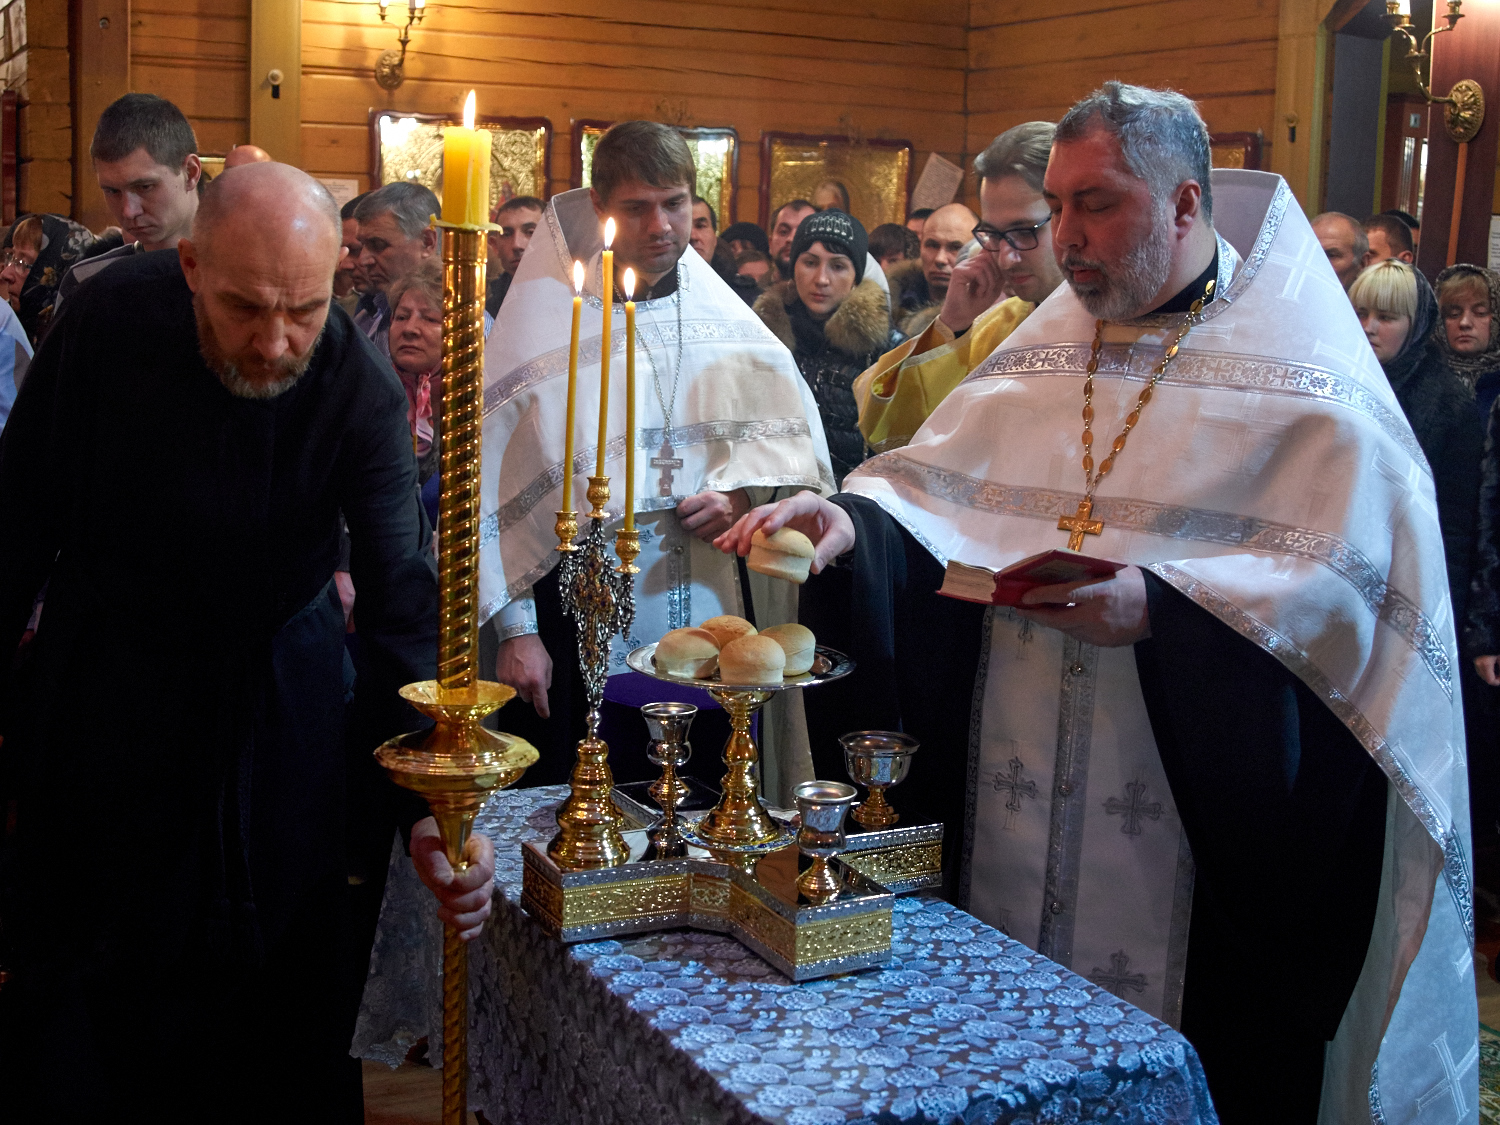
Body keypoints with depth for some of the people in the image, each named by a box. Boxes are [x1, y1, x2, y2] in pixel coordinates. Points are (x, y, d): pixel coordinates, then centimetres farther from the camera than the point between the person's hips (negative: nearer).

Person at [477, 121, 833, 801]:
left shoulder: (729, 325, 8)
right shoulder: (544, 327, -2)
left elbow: (794, 441, 13)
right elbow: (495, 489, -3)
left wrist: (745, 496, -8)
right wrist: (514, 629, -7)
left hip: (716, 623, 3)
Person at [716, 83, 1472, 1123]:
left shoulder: (1307, 383, -8)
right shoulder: (1039, 356, 9)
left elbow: (1354, 587, -15)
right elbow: (930, 490, 6)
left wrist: (1158, 608, -26)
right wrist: (849, 521, -16)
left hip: (1196, 825, -4)